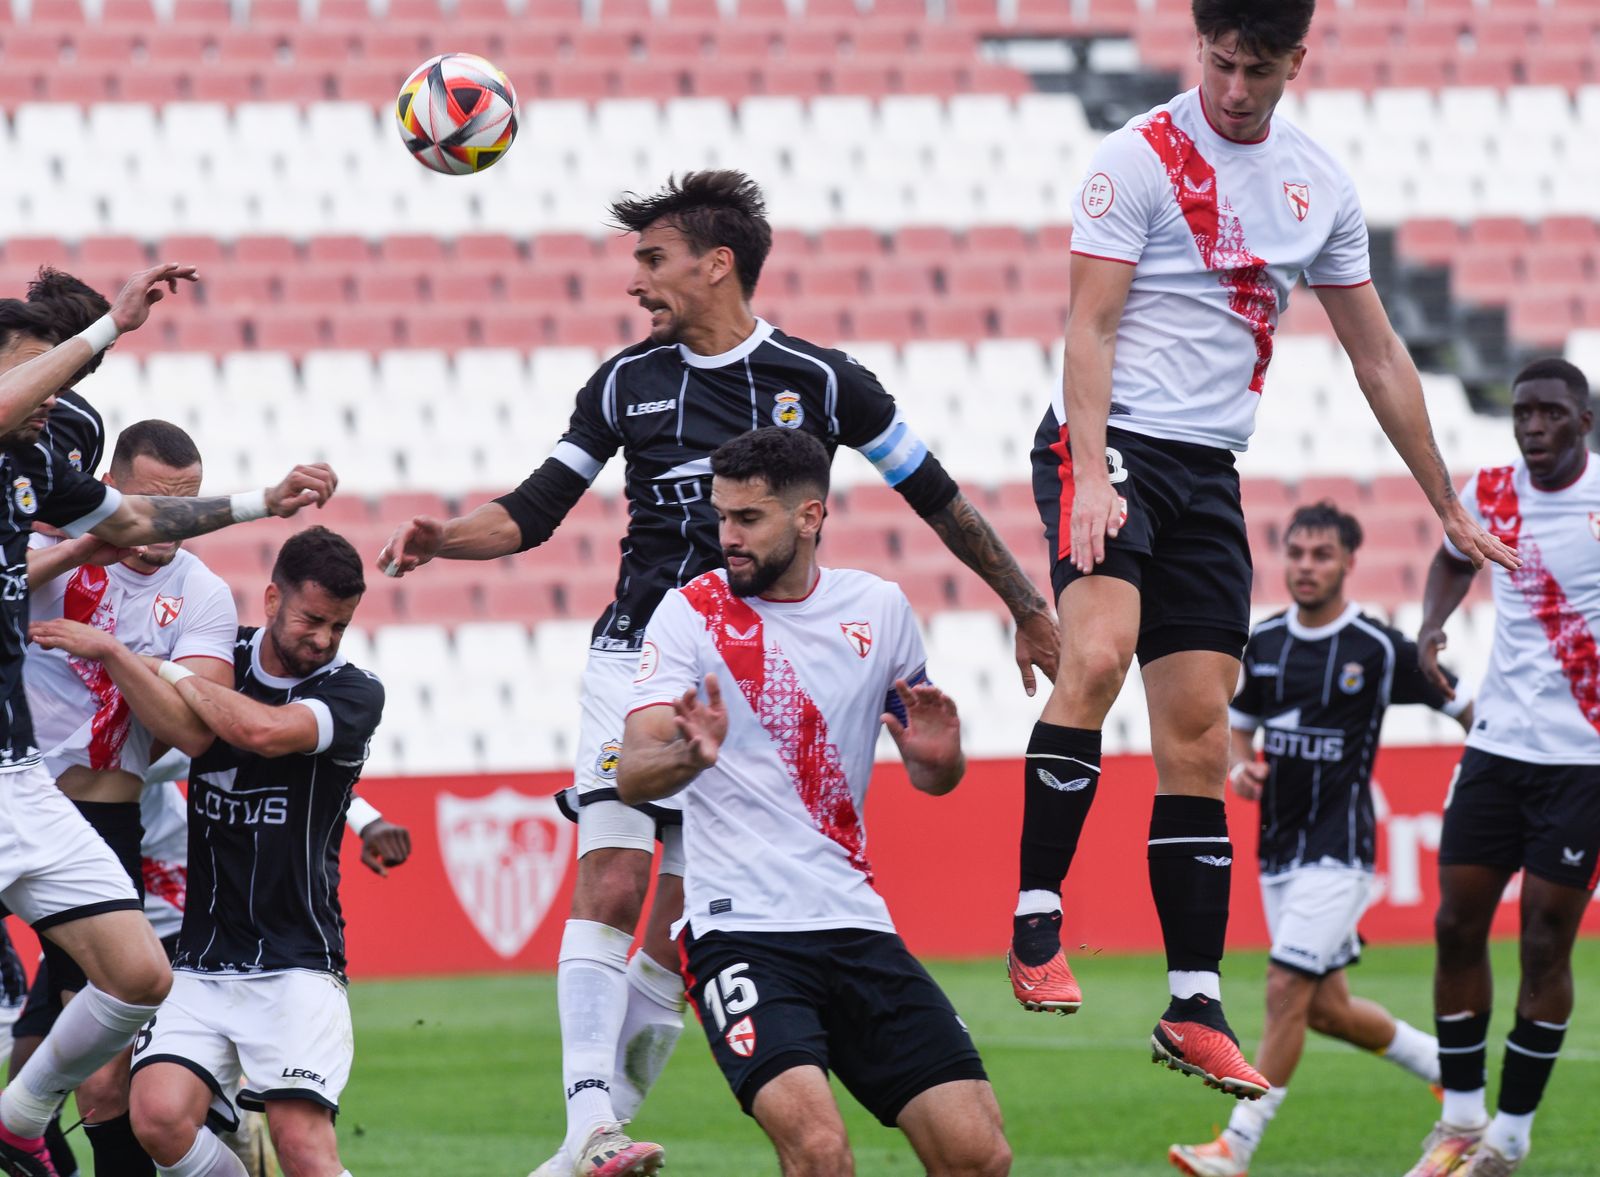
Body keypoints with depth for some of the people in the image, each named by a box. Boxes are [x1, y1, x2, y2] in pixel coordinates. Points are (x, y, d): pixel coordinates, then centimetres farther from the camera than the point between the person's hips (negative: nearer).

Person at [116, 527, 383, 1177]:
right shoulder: (222, 659, 8)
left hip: (295, 962, -3)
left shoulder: (354, 692, -4)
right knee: (158, 1118, -19)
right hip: (200, 963, 3)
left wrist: (170, 673, -10)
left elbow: (264, 731, -22)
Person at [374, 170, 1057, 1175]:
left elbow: (938, 499, 9)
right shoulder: (627, 382, 7)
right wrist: (445, 537, -9)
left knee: (685, 922, -2)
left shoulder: (821, 381, 0)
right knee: (611, 884, -17)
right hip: (639, 661, 1)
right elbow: (532, 514, 11)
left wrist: (1030, 610, 15)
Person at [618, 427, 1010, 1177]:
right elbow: (632, 777, -11)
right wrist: (687, 756, -34)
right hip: (739, 931, -4)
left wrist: (938, 756, -5)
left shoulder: (879, 608, 9)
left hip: (857, 925, 4)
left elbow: (932, 777, 19)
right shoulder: (692, 613, -1)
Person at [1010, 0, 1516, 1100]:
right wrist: (1093, 474, -24)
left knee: (1199, 733, 2)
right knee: (1098, 657, -29)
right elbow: (1090, 326, -10)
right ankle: (1037, 920, -22)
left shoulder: (1320, 184, 11)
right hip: (1114, 441, -5)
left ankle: (1195, 1008, 5)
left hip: (1211, 471, 5)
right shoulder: (1141, 158, -6)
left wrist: (1452, 510, 21)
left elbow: (1379, 356, 19)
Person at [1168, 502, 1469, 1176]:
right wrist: (1240, 767, -2)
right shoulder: (1263, 644, 6)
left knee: (1287, 988, -15)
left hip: (1338, 850, -7)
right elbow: (1240, 724, 20)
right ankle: (1449, 1070, 32)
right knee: (1328, 1010, 10)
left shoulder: (1380, 649, -9)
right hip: (1278, 848, 7)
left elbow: (1464, 709, 1)